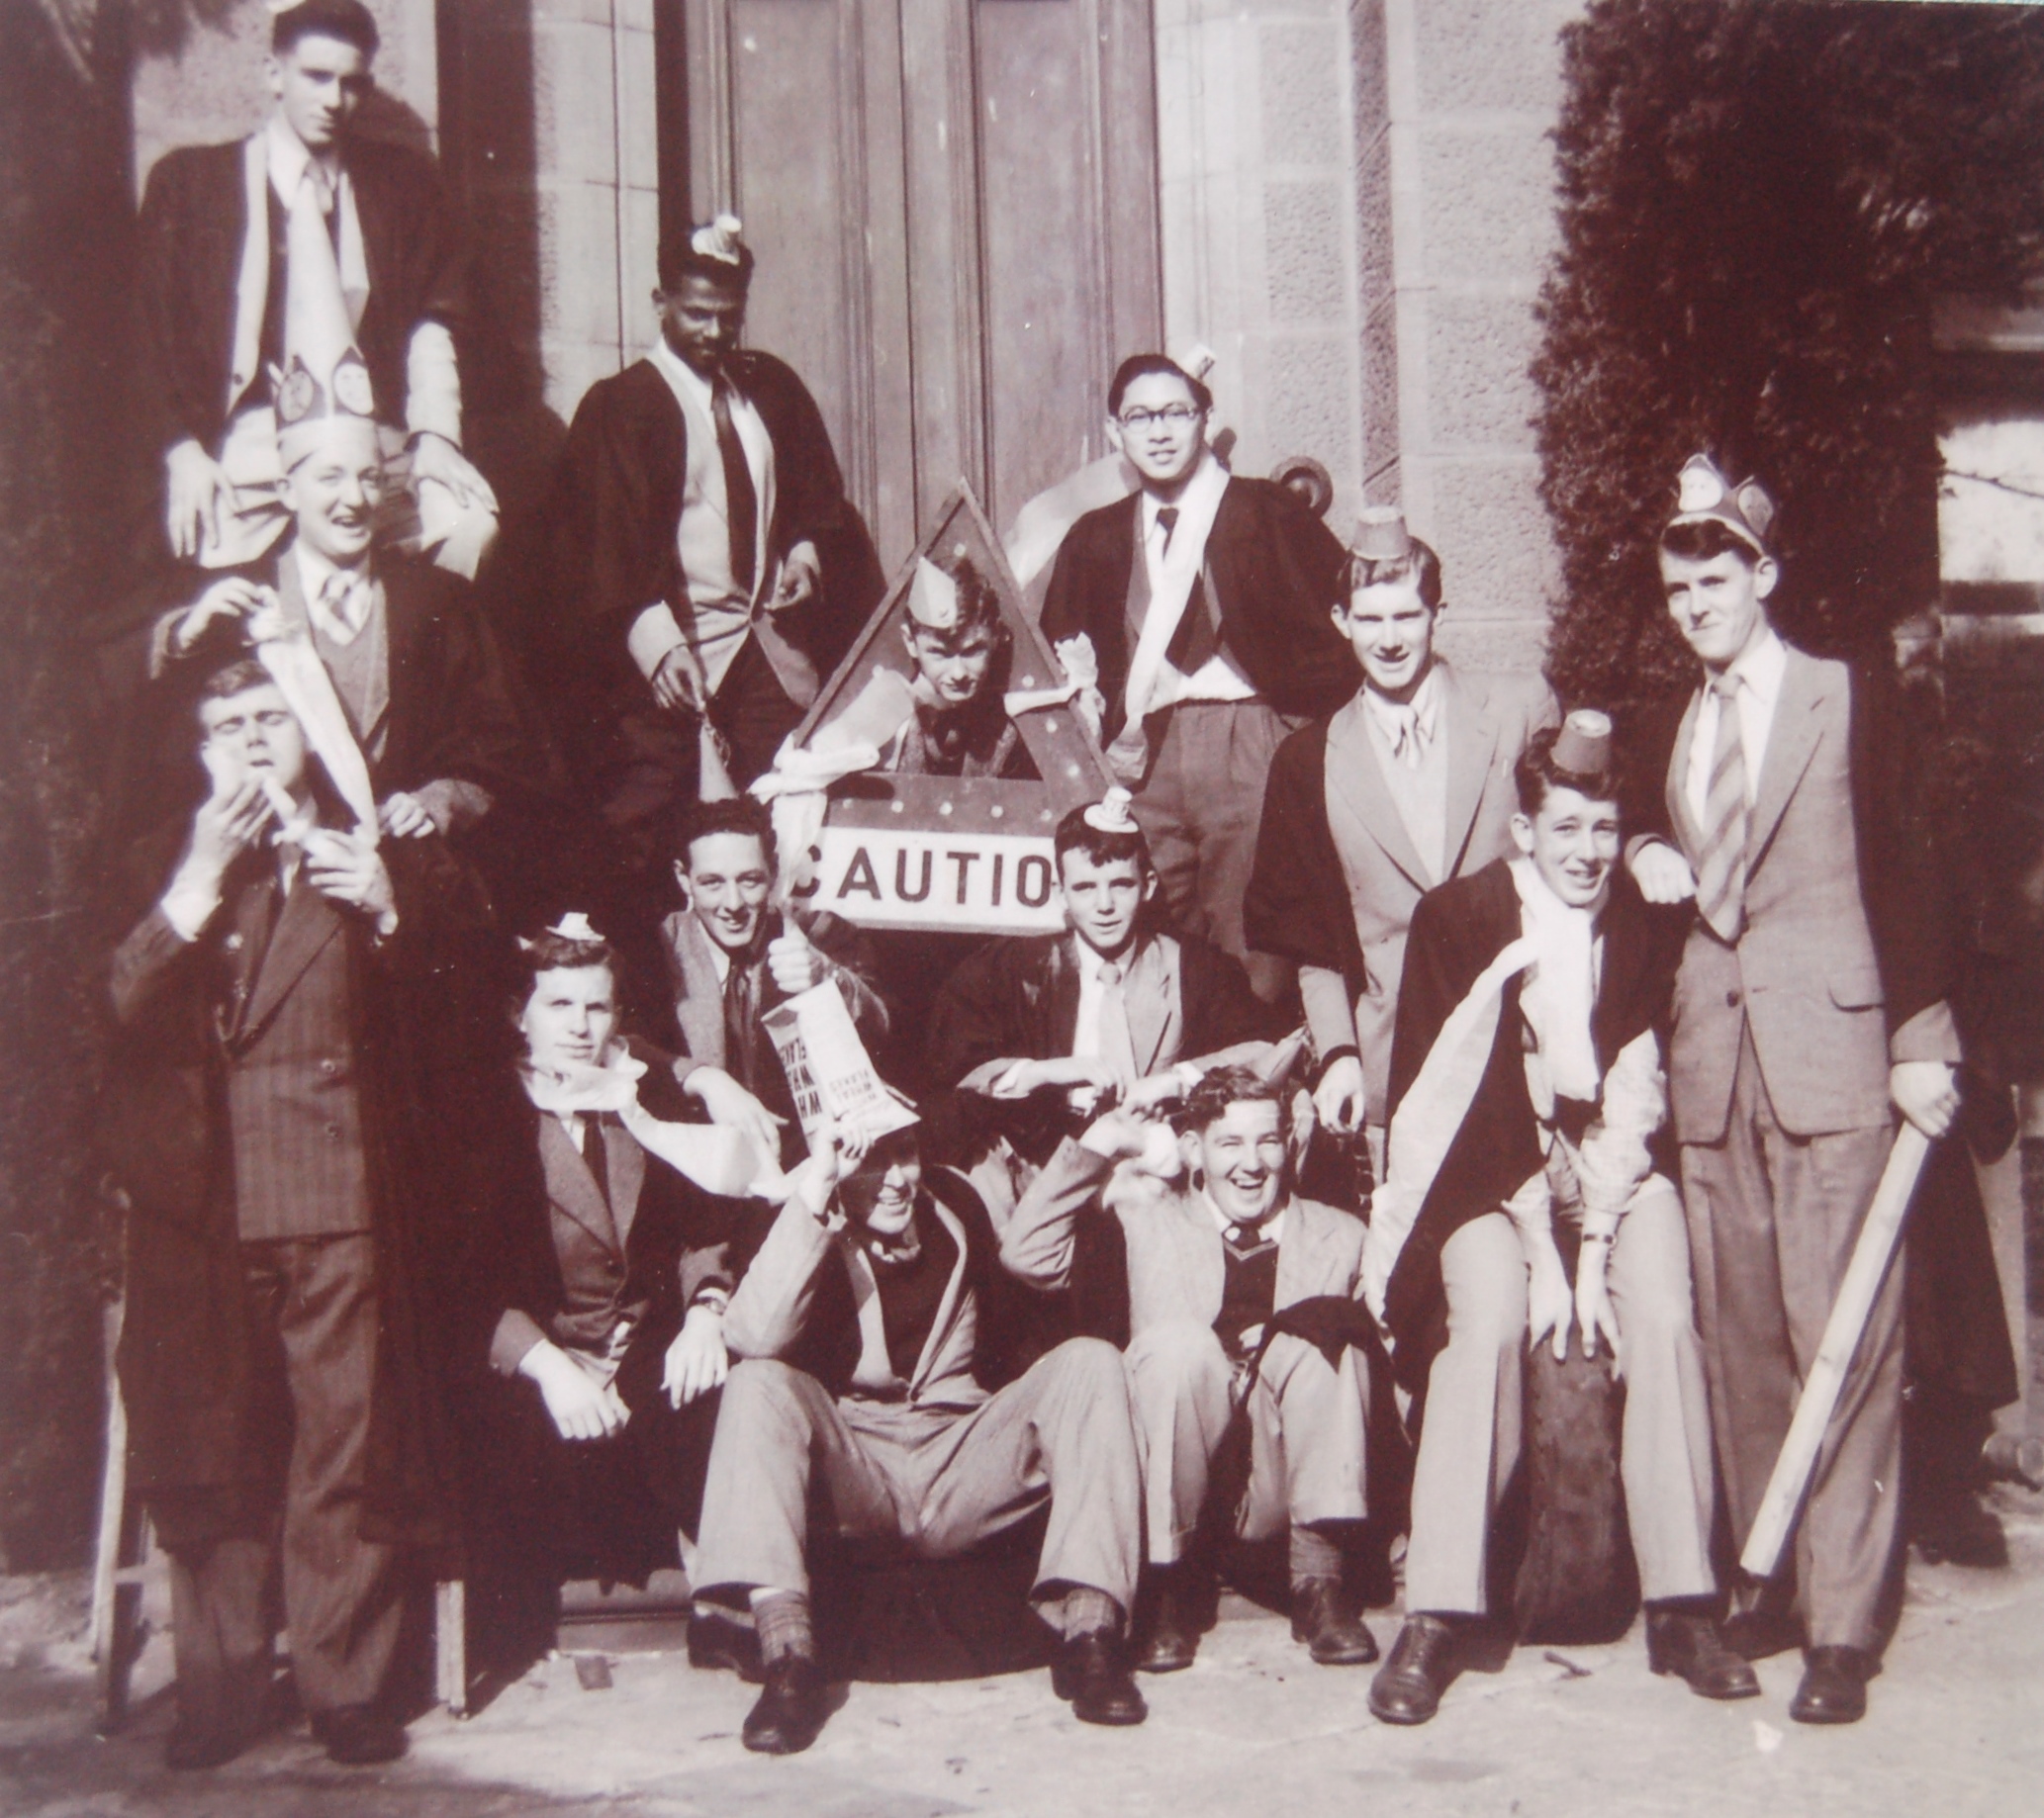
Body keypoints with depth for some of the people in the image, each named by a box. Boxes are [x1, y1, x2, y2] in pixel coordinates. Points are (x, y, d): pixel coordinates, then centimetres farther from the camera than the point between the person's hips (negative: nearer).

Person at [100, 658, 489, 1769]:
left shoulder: (383, 857, 11)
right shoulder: (165, 866, 17)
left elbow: (453, 1026, 1)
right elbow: (117, 1014, 1)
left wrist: (392, 916, -15)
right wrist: (194, 893, -9)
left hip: (344, 1194, -1)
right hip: (198, 1205, 2)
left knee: (350, 1447, -1)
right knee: (207, 1452, 2)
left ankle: (346, 1685, 10)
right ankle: (220, 1691, 13)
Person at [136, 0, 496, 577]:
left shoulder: (404, 181, 16)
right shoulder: (189, 181, 12)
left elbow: (433, 319, 11)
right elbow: (156, 332, 8)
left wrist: (433, 434, -5)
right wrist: (183, 452, -6)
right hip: (244, 460, -1)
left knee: (469, 522, -26)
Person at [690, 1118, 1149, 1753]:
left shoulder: (955, 1206, 7)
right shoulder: (813, 1230, -4)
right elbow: (755, 1339, -27)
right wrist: (813, 1192, -27)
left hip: (966, 1479, 3)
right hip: (851, 1480, -3)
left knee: (1091, 1362, -16)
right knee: (759, 1384, -28)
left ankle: (1090, 1632, -26)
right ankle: (786, 1656, -36)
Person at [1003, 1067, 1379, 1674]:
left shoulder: (1340, 1238, 8)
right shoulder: (1146, 1218, 6)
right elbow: (1027, 1255, -5)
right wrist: (1097, 1146, -6)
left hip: (1281, 1495, 1)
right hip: (1175, 1495, -1)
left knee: (1324, 1336, -22)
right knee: (1177, 1344, -28)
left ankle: (1318, 1579, -17)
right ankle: (1176, 1584, -14)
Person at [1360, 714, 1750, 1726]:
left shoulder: (1650, 926, -1)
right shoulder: (1456, 920, -7)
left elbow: (1637, 1099, -7)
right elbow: (1474, 1100, -12)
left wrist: (1592, 1248, -18)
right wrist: (1539, 1252, -20)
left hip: (1617, 1171, 2)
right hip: (1489, 1175, -2)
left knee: (1663, 1318, -24)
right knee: (1485, 1322, -28)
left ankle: (1682, 1605, -15)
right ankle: (1435, 1617, -23)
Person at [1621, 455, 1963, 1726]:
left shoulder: (1849, 703, 1)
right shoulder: (1671, 736, 17)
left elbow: (1908, 875, -1)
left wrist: (1922, 1041, -7)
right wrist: (1647, 859, 1)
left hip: (1831, 1050, -5)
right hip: (1713, 1061, 5)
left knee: (1843, 1338, -5)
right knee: (1741, 1342, 7)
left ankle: (1844, 1623, -1)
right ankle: (1770, 1588, 18)